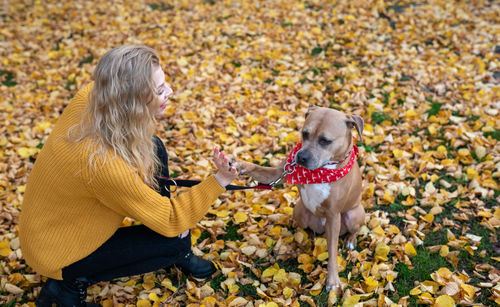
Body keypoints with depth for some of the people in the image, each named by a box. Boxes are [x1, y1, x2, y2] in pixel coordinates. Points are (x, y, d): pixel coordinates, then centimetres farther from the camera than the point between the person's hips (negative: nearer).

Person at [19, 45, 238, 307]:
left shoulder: (89, 97, -21)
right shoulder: (103, 163, -40)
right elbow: (171, 222, -26)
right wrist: (220, 180, -30)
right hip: (57, 253, -8)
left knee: (153, 149, -1)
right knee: (176, 242, -8)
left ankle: (177, 255, 15)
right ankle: (72, 283, 3)